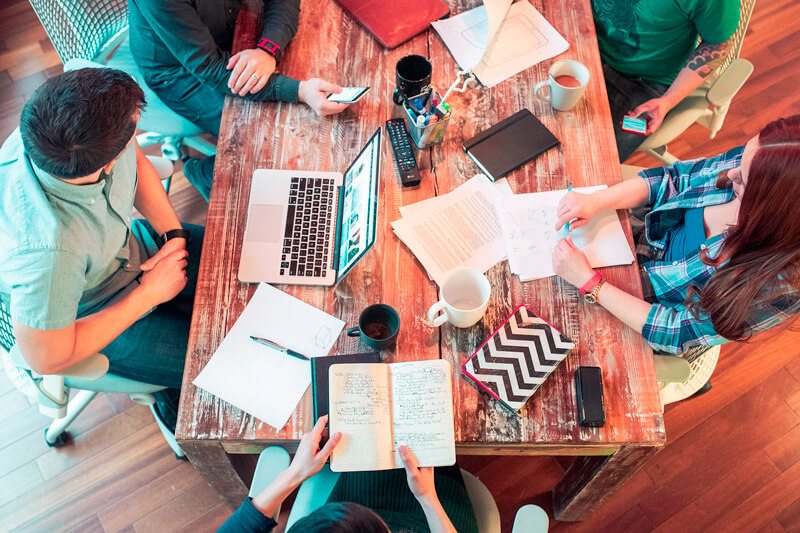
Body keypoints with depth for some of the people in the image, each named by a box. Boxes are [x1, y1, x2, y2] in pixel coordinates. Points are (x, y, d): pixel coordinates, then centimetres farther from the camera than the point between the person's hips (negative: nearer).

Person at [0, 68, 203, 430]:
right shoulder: (46, 250, -44)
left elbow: (137, 162, -2)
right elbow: (47, 359, -29)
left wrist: (173, 235, -13)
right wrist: (149, 294, -24)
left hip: (130, 243, 6)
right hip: (90, 318, -6)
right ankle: (177, 406, 31)